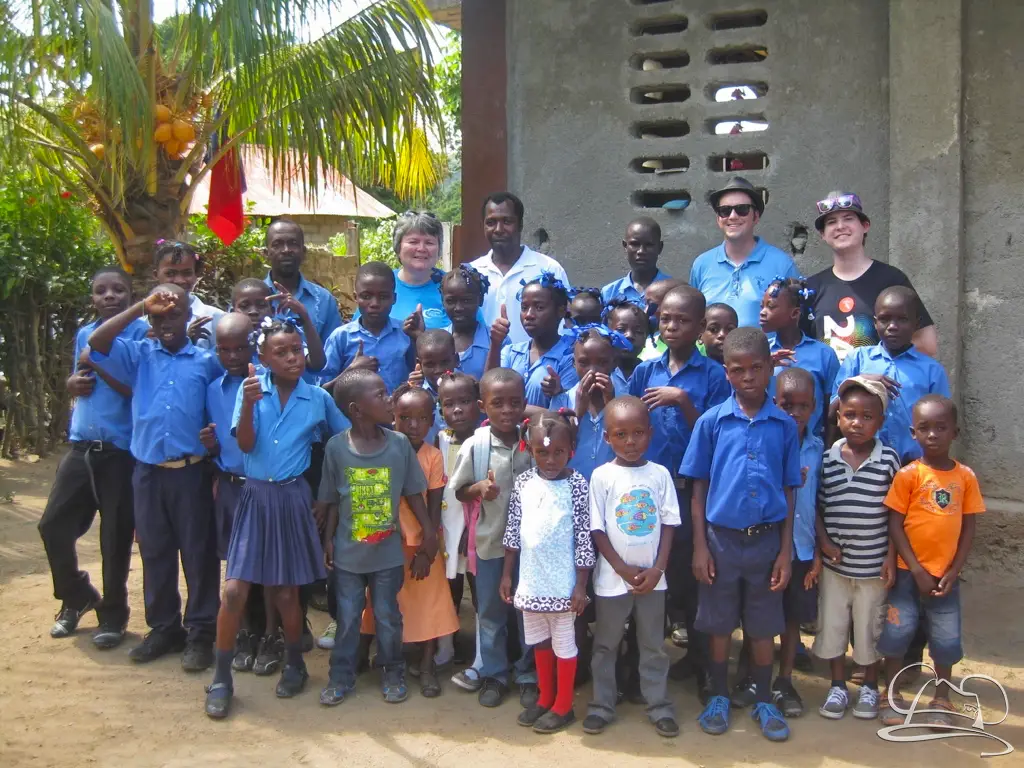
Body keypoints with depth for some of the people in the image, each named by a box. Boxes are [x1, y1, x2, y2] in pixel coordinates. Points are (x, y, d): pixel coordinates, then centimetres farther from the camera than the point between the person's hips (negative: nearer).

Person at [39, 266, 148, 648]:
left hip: (121, 450, -5)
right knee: (53, 524, 7)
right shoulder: (83, 334, 12)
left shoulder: (142, 332, -6)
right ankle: (77, 596, 30)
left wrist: (98, 364, -15)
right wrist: (74, 383, 1)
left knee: (115, 535, 3)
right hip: (81, 446, 6)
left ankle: (113, 614, 20)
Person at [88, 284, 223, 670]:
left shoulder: (208, 361, 3)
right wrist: (142, 306, -9)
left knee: (198, 552, 3)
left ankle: (201, 633, 13)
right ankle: (163, 628, 25)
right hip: (147, 472, 2)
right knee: (154, 552, 12)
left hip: (191, 472, -2)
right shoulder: (138, 355, 7)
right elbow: (96, 342, -9)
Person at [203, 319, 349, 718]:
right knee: (234, 590, -5)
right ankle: (221, 678, 9)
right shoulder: (251, 389, -4)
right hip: (255, 495, 0)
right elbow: (245, 444, -12)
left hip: (293, 498, 0)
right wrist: (248, 404, -26)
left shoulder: (318, 398, -2)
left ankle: (294, 664, 32)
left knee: (285, 592, 9)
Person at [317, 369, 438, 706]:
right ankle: (341, 676, 28)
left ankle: (392, 673, 31)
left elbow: (413, 492, 0)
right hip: (348, 552, 0)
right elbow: (332, 499, -2)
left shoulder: (400, 443, -9)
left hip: (388, 552, 1)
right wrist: (328, 539, -1)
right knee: (347, 618, 13)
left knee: (388, 617, 13)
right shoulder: (336, 447, -11)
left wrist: (429, 532, 0)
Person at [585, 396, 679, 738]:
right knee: (605, 644, 11)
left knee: (653, 645, 12)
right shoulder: (602, 476, -8)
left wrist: (657, 569, -9)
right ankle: (602, 704, 23)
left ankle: (659, 705, 24)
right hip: (613, 577, -1)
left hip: (651, 576, 2)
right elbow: (597, 529, -7)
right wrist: (623, 569, -11)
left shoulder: (660, 474, -2)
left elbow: (668, 524, 0)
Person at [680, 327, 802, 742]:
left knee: (763, 626, 12)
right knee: (719, 624, 11)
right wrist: (700, 546, -4)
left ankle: (763, 701, 27)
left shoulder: (785, 425, -1)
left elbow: (789, 491, 3)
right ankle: (718, 697, 28)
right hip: (721, 538, 0)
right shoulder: (711, 421, -3)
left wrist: (785, 551, 0)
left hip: (766, 539, 1)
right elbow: (699, 488, 0)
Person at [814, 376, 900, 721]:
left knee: (869, 626, 11)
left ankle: (870, 687, 30)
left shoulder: (888, 460, -7)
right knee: (832, 624, 11)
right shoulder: (827, 460, -4)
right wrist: (823, 541, -9)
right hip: (835, 563, 2)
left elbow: (895, 512, -3)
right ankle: (838, 686, 27)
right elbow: (816, 506, 3)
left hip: (873, 564, -2)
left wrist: (892, 555, -6)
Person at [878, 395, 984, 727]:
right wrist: (917, 570, -12)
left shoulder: (966, 476, 0)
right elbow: (894, 525, -8)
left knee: (947, 640, 8)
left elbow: (969, 527, 3)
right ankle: (892, 696, 23)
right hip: (909, 573, -2)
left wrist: (954, 571, -5)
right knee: (897, 633, 3)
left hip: (945, 575, 2)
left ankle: (941, 701, 28)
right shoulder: (908, 474, -8)